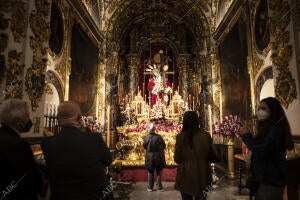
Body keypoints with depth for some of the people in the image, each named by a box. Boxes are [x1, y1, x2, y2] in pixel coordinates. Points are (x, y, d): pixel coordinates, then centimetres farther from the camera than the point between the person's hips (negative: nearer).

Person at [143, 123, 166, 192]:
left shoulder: (146, 137, -12)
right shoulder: (158, 137, -15)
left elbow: (144, 146, 2)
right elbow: (164, 146, -5)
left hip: (149, 156, 1)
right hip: (158, 156, -1)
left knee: (150, 172, 15)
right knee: (159, 172, 13)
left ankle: (150, 187, 20)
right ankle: (159, 187, 17)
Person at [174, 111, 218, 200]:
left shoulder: (180, 137, -13)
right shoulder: (206, 136, -6)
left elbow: (177, 159, -7)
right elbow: (213, 156, 0)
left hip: (186, 175, -2)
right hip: (202, 175, 2)